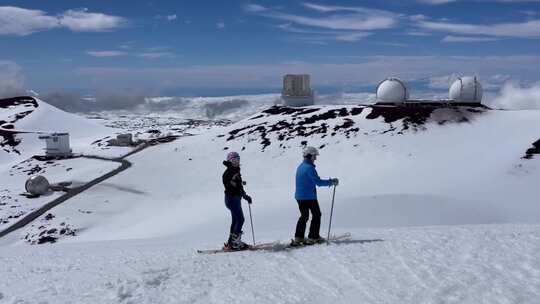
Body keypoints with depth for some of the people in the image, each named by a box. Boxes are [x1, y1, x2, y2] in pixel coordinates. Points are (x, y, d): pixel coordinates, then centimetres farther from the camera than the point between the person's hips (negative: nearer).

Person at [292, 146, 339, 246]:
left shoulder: (300, 167, 12)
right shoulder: (309, 168, -18)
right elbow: (318, 182, -21)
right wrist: (331, 182, -10)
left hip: (299, 196, 9)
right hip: (309, 196, -8)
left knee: (304, 216, 17)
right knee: (316, 215, 7)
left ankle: (298, 238, 15)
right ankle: (312, 237, 8)